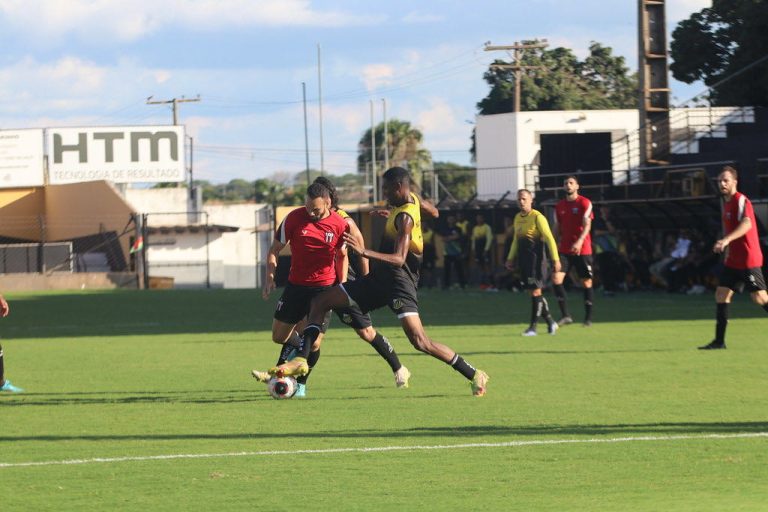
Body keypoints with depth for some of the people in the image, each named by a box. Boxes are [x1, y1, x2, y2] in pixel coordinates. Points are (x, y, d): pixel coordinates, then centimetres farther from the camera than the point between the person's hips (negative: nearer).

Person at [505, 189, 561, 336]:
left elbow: (549, 238, -12)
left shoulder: (537, 217, -9)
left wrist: (555, 259, -17)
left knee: (535, 291, -8)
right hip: (523, 260, 8)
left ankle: (533, 326, -8)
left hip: (535, 259, -8)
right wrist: (511, 259, 22)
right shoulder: (518, 218, 15)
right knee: (532, 292, 8)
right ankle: (550, 321, 19)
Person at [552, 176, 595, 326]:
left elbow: (587, 225, -14)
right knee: (556, 278, -12)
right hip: (564, 250, 4)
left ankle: (588, 318, 12)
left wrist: (579, 241, -29)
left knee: (587, 282, 1)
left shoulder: (585, 203, -5)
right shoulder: (559, 206, 11)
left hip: (583, 250, -4)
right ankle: (566, 315, -9)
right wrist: (555, 246, 11)